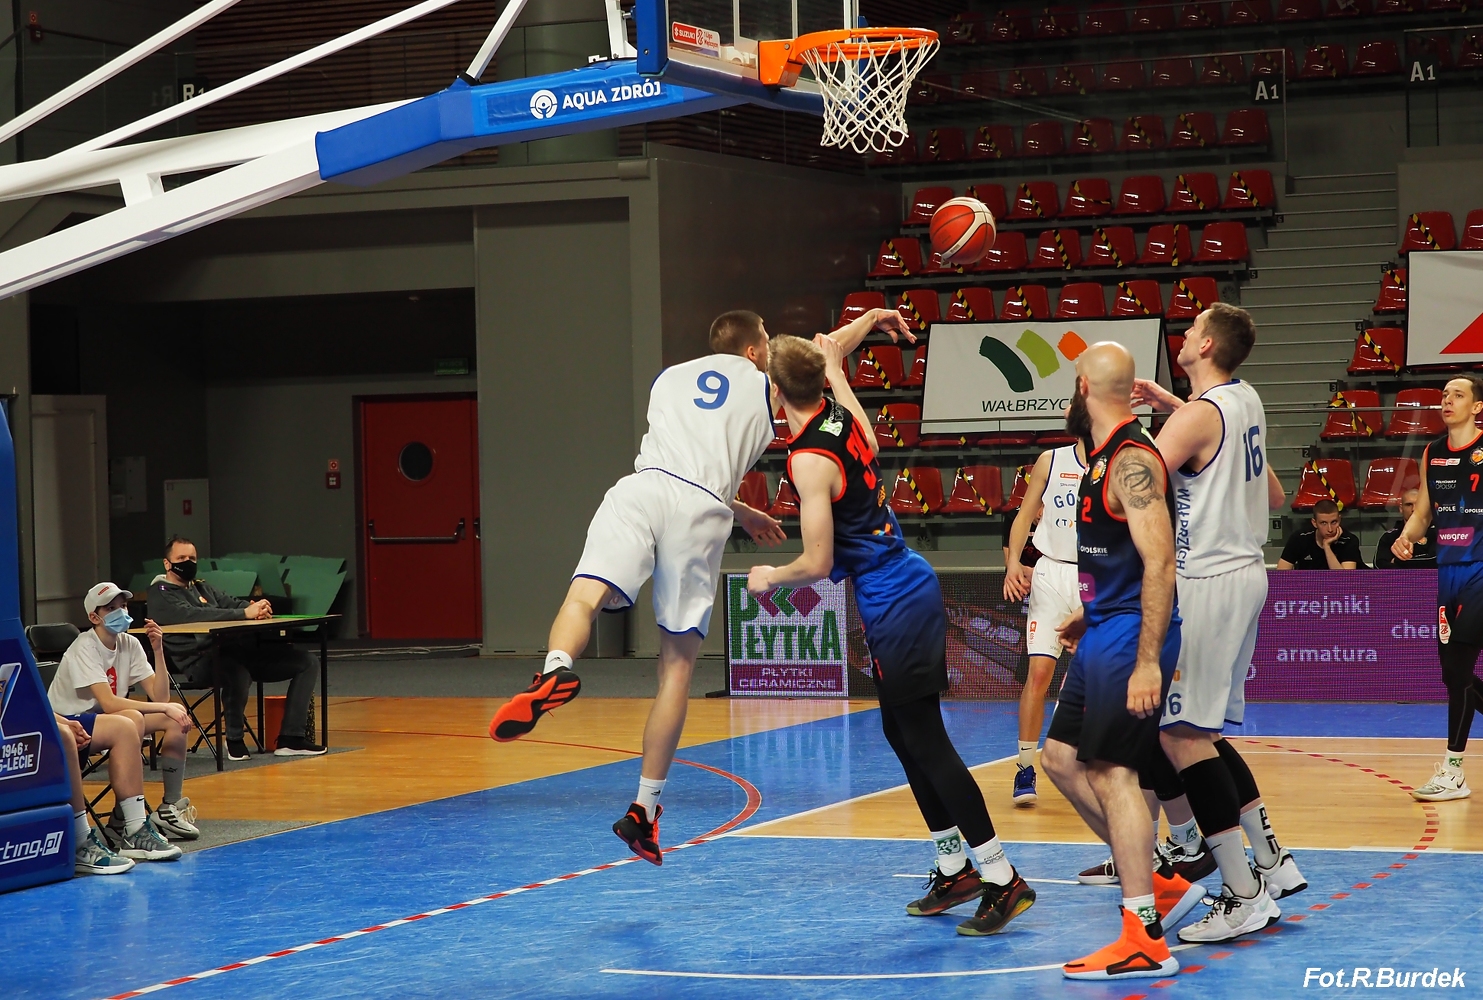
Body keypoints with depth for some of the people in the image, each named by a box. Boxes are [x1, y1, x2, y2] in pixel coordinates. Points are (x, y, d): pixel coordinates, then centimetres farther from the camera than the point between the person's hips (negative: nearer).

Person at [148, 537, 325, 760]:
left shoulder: (202, 588, 28)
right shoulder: (161, 594, 1)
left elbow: (231, 602, 15)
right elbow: (193, 615, -17)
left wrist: (256, 607, -11)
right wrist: (244, 613, -23)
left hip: (236, 651, 8)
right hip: (199, 662, -8)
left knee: (306, 663, 0)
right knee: (237, 671, -43)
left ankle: (290, 739, -5)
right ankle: (234, 740, -17)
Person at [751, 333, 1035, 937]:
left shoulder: (810, 460, -20)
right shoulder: (844, 414, 2)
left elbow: (817, 565, -18)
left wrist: (769, 579, -2)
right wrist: (836, 363, 46)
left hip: (892, 605, -9)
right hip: (911, 587, 9)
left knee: (925, 740, -6)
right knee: (902, 731, 16)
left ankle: (1002, 879, -5)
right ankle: (955, 869, 22)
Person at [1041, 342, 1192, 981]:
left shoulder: (1132, 460, -17)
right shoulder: (1104, 457, 14)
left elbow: (1159, 562, -24)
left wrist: (1147, 662, -27)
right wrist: (1091, 617, 29)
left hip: (1131, 638, -11)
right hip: (1105, 636, 11)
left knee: (1111, 773, -11)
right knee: (1061, 758, 14)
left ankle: (1144, 941, -8)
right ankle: (1160, 885, 18)